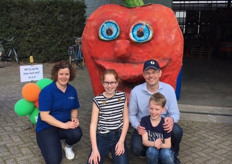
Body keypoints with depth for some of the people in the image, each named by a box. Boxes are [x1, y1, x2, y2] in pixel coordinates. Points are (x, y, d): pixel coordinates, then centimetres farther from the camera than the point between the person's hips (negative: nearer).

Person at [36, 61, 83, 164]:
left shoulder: (72, 90, -1)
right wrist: (64, 125, -27)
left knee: (77, 133, -31)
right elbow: (44, 116, -21)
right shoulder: (47, 91, -18)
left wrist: (74, 118, -12)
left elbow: (74, 109, 12)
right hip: (46, 127, -4)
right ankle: (52, 142, 14)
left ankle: (67, 146, 6)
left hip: (65, 124, 4)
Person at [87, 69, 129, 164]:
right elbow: (93, 124, -10)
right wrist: (94, 149, -16)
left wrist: (121, 141, -5)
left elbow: (126, 119, 2)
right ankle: (106, 151, 12)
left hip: (118, 136, 2)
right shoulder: (98, 100, -10)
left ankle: (113, 152, 14)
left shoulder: (122, 96, -1)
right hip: (102, 137, -2)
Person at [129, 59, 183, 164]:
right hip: (143, 127, -1)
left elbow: (175, 113, -8)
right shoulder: (135, 91, -15)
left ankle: (172, 155, 3)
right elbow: (132, 114, -2)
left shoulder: (169, 89, -12)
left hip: (163, 125, 1)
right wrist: (137, 126, -23)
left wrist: (172, 119, -33)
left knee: (177, 131, -31)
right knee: (136, 149, -28)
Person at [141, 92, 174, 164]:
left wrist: (160, 145, -32)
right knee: (151, 150, -33)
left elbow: (168, 145, -9)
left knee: (166, 153, -34)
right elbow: (144, 141, -13)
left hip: (163, 149, 0)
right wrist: (154, 144, -35)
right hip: (151, 152, 1)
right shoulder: (144, 120, -8)